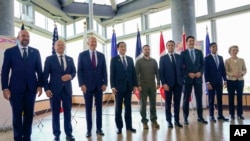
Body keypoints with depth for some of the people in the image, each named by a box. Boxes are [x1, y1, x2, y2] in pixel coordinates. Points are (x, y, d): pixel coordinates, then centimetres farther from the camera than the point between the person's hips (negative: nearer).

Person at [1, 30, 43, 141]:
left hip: (31, 88, 2)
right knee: (17, 115, 7)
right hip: (16, 88, -1)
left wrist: (40, 85, -1)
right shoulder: (10, 51, 3)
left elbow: (39, 70, 7)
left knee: (29, 114, 8)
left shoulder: (35, 52, 8)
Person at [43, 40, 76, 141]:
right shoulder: (49, 59, 3)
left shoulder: (70, 59, 12)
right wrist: (46, 89, -10)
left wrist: (70, 76, -13)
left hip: (67, 89, 3)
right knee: (55, 113, 6)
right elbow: (45, 75, -1)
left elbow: (74, 72, 10)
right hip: (54, 89, -2)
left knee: (68, 112, 7)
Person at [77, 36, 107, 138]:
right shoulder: (82, 55, 1)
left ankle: (99, 128, 18)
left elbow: (104, 71, 8)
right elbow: (79, 71, -2)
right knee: (88, 108, 5)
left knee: (99, 108, 7)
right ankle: (89, 129, 15)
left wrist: (104, 83, -2)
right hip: (87, 86, -2)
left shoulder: (101, 55, 9)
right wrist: (82, 84, -12)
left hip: (99, 86, 3)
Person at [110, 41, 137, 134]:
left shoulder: (130, 59, 12)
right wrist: (113, 86, -12)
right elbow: (112, 74, -4)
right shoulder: (114, 59, 1)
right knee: (118, 108, 4)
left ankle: (129, 126, 17)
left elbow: (133, 73, 10)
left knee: (128, 107, 9)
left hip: (129, 86, 4)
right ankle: (119, 127, 12)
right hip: (119, 86, -3)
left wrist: (135, 85, 3)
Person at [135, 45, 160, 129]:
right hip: (143, 86, -3)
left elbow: (157, 72, 9)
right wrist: (138, 85, -11)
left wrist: (158, 83, 0)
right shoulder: (139, 61, -1)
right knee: (143, 104, 3)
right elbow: (136, 74, -5)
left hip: (152, 86, 3)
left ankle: (154, 120, 19)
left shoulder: (154, 61, 9)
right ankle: (144, 121, 12)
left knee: (153, 103, 8)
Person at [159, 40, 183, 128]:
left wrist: (182, 79, -1)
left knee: (177, 103, 7)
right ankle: (169, 121, 13)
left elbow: (182, 69, 11)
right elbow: (161, 72, -3)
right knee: (168, 103, 5)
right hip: (168, 84, -2)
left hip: (178, 83, 3)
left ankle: (177, 120, 17)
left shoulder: (179, 57, 11)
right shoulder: (163, 58, 3)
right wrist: (164, 83, -12)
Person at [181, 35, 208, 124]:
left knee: (199, 98, 6)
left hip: (198, 78, 3)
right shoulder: (183, 53, 2)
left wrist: (200, 72, -9)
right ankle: (185, 118, 12)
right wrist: (188, 74, -14)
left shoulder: (199, 52, 10)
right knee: (186, 99, 3)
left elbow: (202, 64, 9)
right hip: (187, 78, -2)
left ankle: (200, 117, 16)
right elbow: (181, 67, -2)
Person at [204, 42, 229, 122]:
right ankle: (211, 116, 8)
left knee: (220, 99, 9)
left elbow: (223, 70, 12)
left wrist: (225, 80, 4)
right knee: (211, 100, 1)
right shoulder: (207, 58, -3)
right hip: (211, 82, -5)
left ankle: (220, 115, 17)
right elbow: (206, 71, -8)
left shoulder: (220, 58, 12)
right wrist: (207, 82, -14)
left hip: (219, 81, 5)